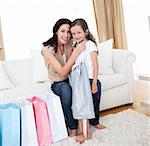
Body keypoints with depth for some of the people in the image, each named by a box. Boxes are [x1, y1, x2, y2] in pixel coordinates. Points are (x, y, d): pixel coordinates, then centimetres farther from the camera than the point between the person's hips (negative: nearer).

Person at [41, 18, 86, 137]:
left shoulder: (69, 45, -4)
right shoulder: (47, 49, -20)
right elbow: (63, 72, -26)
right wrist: (75, 53, -31)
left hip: (71, 79, 5)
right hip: (57, 84, -4)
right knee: (65, 87, -39)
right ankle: (73, 127, -21)